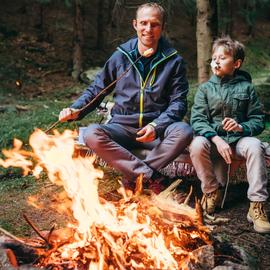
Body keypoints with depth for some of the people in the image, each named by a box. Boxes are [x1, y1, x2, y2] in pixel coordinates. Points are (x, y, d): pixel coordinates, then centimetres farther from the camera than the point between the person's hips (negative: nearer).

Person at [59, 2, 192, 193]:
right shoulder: (121, 56, 6)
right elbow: (97, 90, 14)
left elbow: (178, 102, -2)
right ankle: (151, 177, -26)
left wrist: (156, 126, -19)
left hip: (158, 129, -1)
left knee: (183, 132, -33)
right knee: (92, 134, -29)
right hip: (122, 127, 1)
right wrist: (76, 110, -4)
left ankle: (133, 176, -21)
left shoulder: (174, 61, 2)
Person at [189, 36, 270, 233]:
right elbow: (198, 119, -4)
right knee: (197, 145, -32)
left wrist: (241, 127, -17)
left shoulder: (246, 87, 7)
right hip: (212, 138, 1)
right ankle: (212, 192, -9)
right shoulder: (205, 89, 8)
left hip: (238, 138, -1)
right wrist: (216, 139, -21)